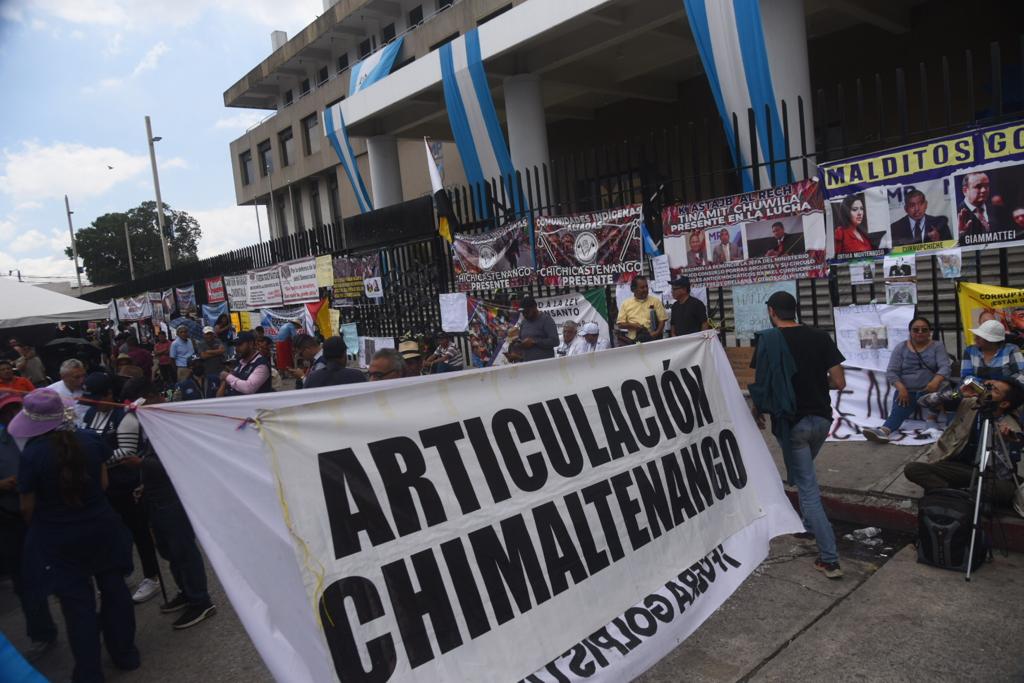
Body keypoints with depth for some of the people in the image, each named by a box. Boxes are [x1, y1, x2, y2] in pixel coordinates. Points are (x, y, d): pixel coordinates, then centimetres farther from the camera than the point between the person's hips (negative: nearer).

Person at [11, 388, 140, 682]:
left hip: (57, 538, -3)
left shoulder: (31, 454, -20)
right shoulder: (90, 440, -10)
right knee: (113, 588, 17)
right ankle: (125, 654, 32)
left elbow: (27, 506, -10)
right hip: (100, 527, 3)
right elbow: (103, 483, 1)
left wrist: (37, 526, 11)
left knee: (77, 603, 9)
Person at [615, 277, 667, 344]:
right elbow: (619, 324, 9)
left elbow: (662, 320, 7)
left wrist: (657, 332, -10)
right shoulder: (626, 304, 10)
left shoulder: (655, 301, 10)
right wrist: (632, 325, -9)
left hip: (651, 337, 1)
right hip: (633, 339, -1)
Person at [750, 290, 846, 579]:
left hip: (791, 422, -5)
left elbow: (761, 385, -10)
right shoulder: (820, 336, -1)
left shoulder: (768, 339, -11)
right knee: (805, 473, 30)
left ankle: (830, 560, 0)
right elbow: (839, 382, -1)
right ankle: (809, 523, 43)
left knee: (807, 487, 0)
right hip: (821, 418, 5)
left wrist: (757, 411, 8)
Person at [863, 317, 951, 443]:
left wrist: (935, 382, -29)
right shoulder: (901, 348, 9)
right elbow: (891, 372, 2)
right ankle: (884, 431, -60)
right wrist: (901, 388, -17)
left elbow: (945, 367, -6)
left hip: (929, 390, 2)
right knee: (898, 412, -31)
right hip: (906, 391, -2)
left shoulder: (937, 346, 8)